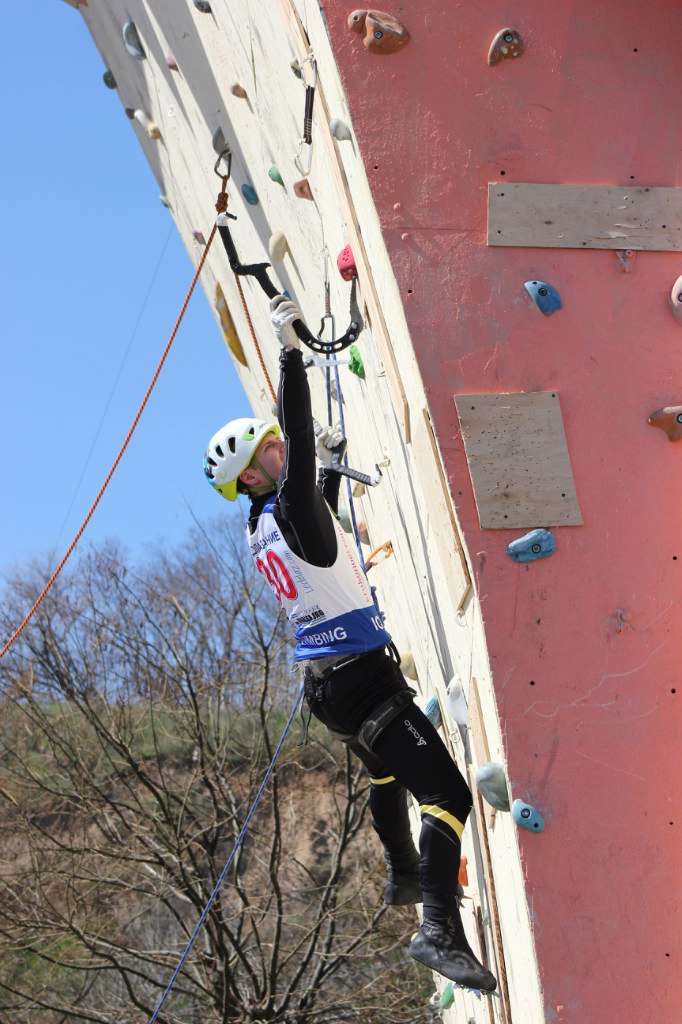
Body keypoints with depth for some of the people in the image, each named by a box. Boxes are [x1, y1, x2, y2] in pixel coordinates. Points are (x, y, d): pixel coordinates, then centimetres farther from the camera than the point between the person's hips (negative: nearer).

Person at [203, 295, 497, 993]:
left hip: (329, 681, 10)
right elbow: (298, 438, -27)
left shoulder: (264, 527, 11)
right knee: (446, 793, -17)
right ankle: (439, 929, -27)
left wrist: (329, 461, 31)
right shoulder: (284, 509, -15)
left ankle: (405, 877, 52)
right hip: (360, 680, -10)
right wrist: (289, 350, -25)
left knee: (385, 770, 34)